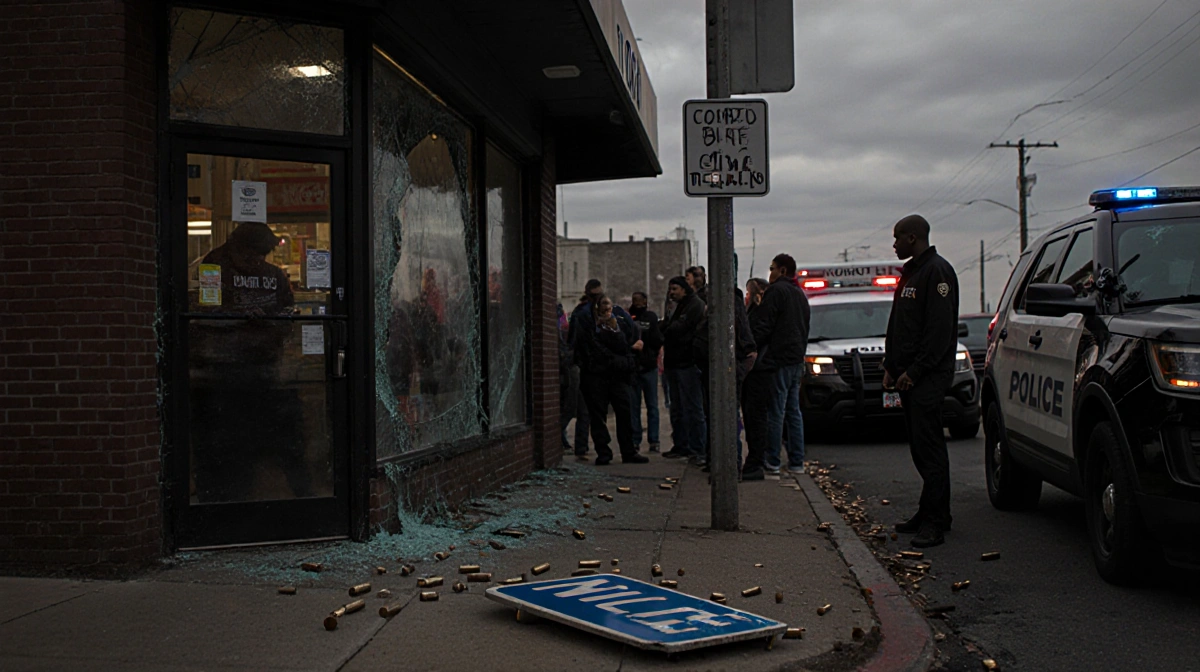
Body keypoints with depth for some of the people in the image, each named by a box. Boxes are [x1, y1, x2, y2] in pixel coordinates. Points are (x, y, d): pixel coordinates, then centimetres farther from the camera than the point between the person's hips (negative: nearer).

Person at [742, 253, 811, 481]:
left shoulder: (776, 291, -9)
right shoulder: (800, 294, 20)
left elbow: (762, 325, -15)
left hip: (777, 360, -9)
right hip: (797, 359, 9)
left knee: (775, 411, -6)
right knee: (794, 411, 10)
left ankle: (772, 461, -3)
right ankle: (797, 462, 12)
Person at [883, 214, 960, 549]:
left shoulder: (937, 271, -10)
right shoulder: (909, 273, 21)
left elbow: (940, 328, -17)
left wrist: (914, 371, -18)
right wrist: (891, 366, 15)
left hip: (928, 375, -9)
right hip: (908, 374, 9)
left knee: (929, 446, -9)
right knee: (920, 446, 10)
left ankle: (935, 522, -7)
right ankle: (928, 513, 16)